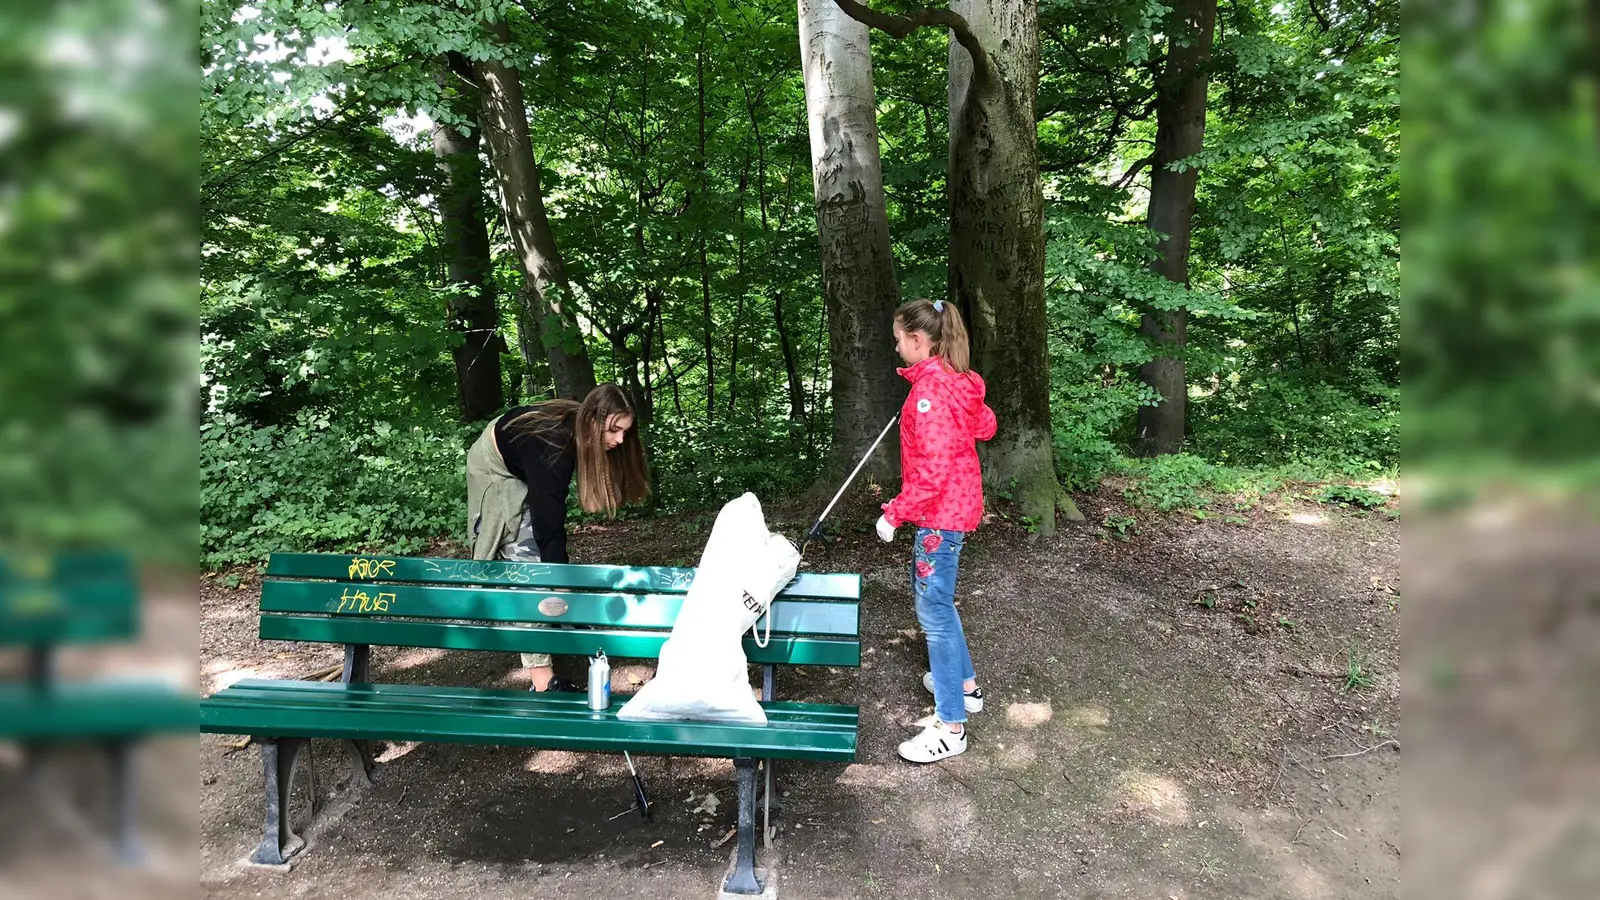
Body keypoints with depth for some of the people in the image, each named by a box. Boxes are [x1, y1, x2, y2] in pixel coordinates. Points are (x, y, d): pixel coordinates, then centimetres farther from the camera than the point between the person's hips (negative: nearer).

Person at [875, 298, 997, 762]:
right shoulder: (956, 381, 7)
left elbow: (933, 469, -25)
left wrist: (894, 514, -19)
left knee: (934, 610, -5)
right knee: (932, 596, 24)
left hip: (940, 513, -10)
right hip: (956, 505, 10)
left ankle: (950, 727, 0)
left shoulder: (931, 390, -23)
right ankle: (964, 683, 38)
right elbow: (985, 426, 19)